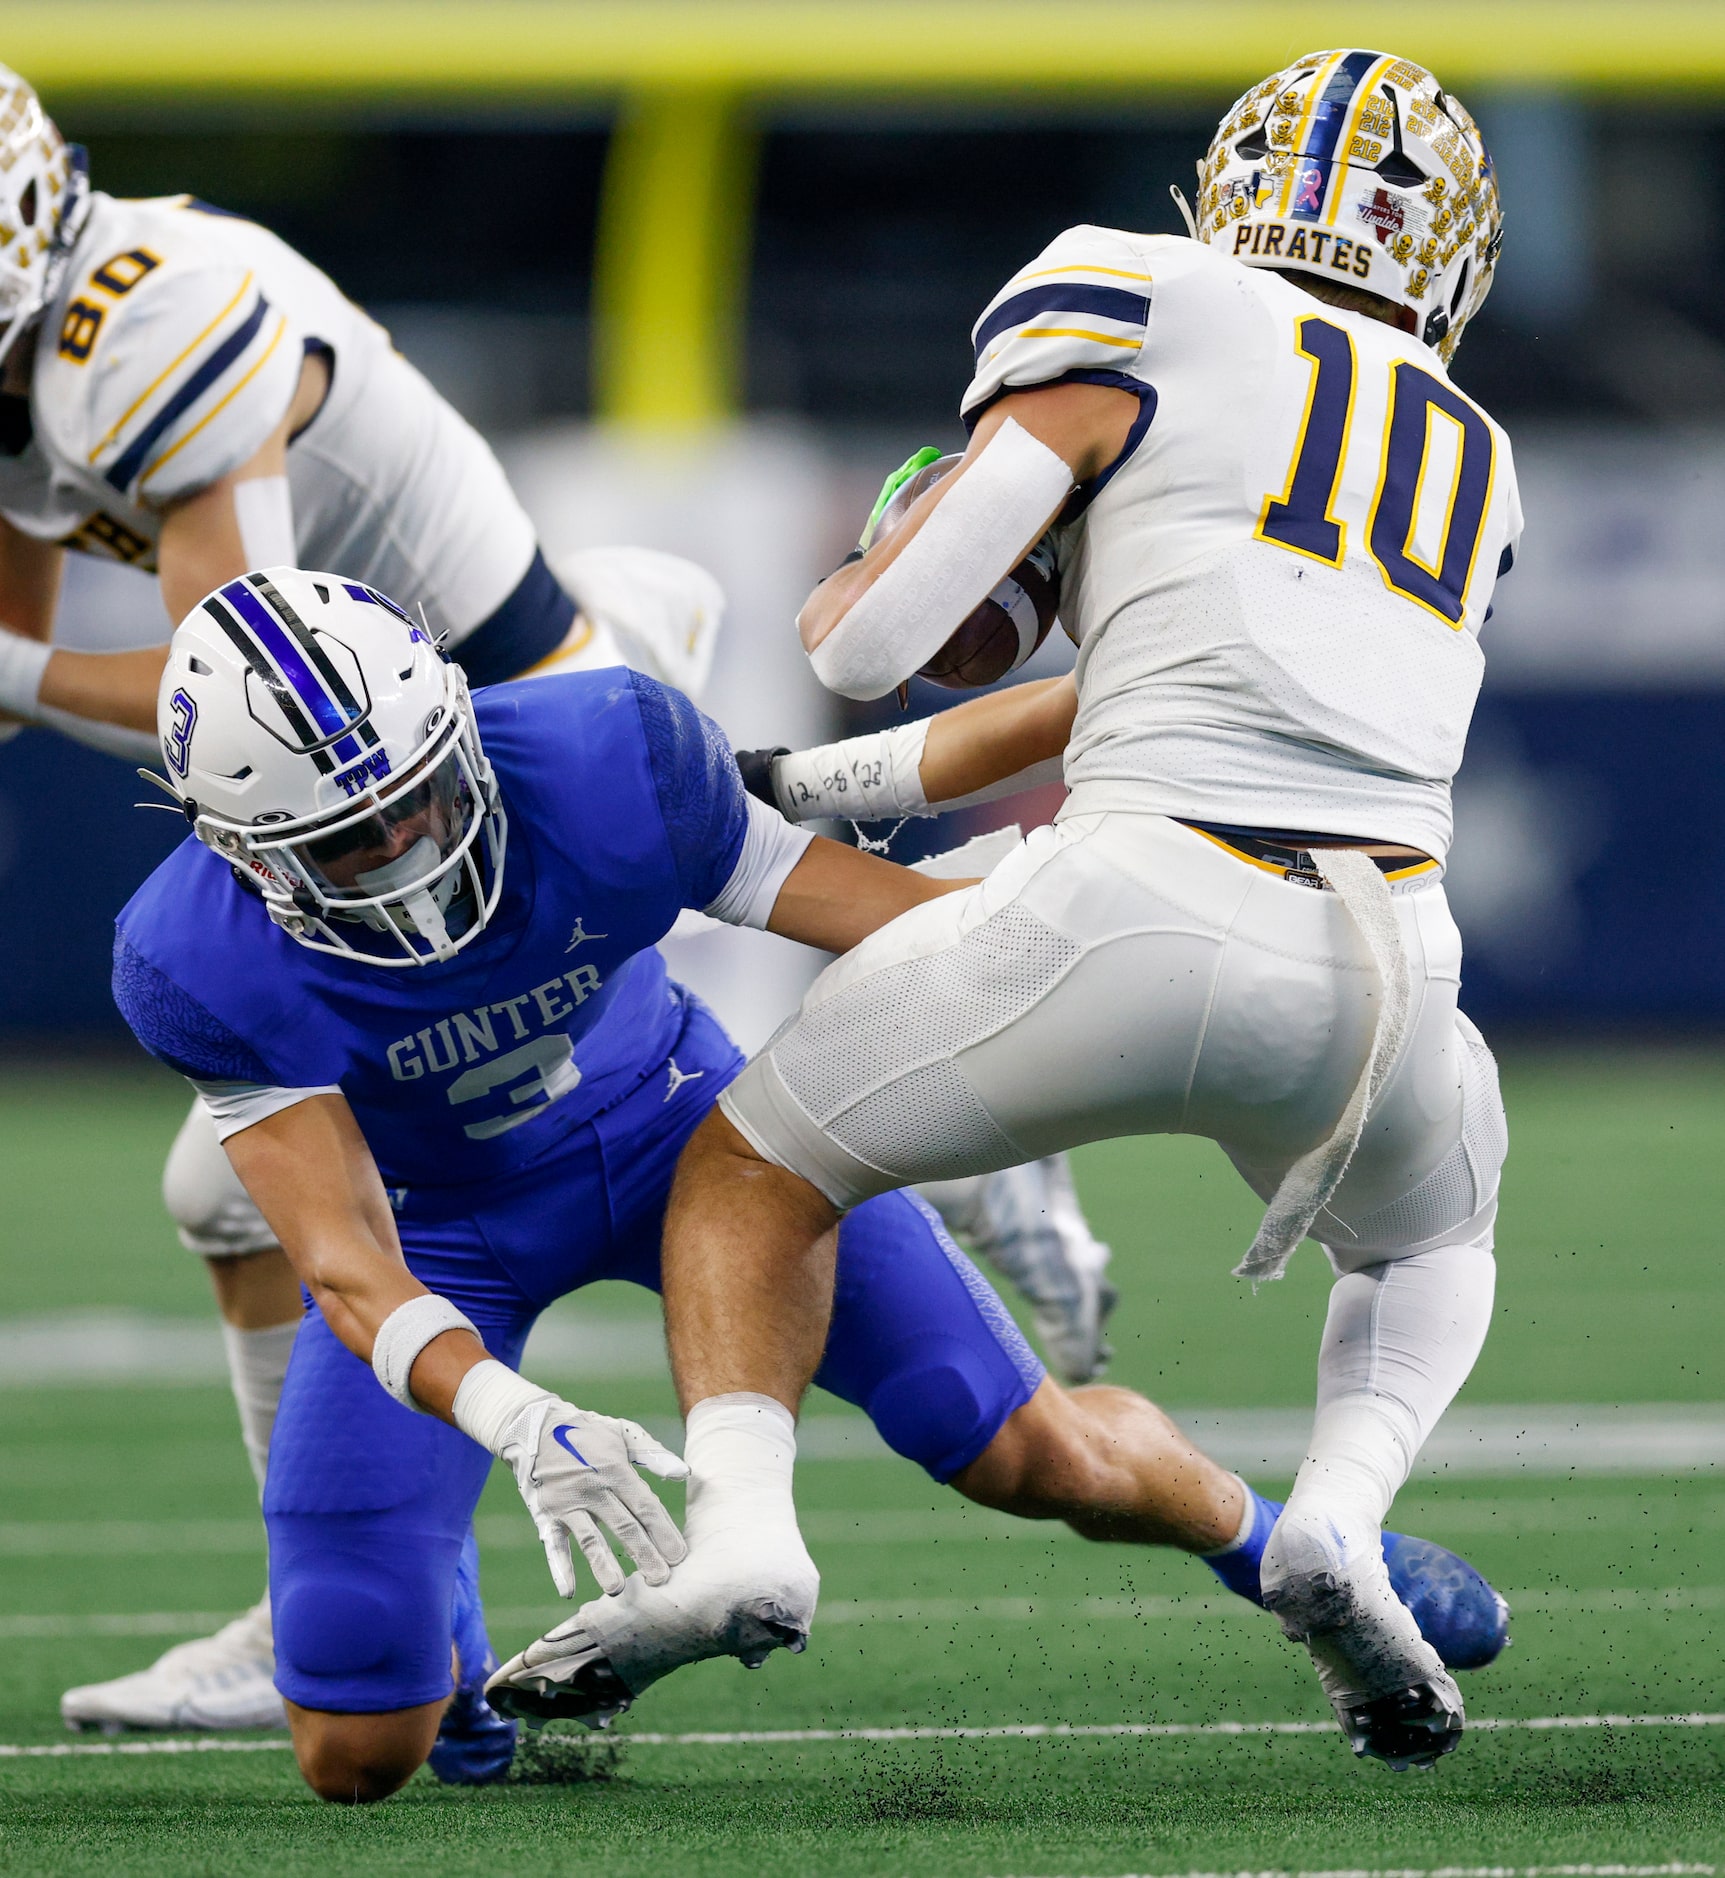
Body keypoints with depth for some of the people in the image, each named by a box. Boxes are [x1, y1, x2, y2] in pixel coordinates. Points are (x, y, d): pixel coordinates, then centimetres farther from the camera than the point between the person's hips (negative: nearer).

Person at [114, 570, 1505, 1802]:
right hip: (442, 1229, -1)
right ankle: (439, 1595, 29)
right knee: (357, 1756, -9)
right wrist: (516, 1423, -51)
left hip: (671, 1124, 1)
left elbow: (925, 928, -20)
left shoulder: (597, 763, -32)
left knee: (1029, 1455, -7)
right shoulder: (203, 968, -33)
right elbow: (349, 1270, -32)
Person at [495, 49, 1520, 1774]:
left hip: (1143, 924, -4)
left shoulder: (1142, 322, 8)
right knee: (1430, 1251, 36)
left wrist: (859, 590, 26)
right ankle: (1339, 1522, 7)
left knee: (753, 1170, 19)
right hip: (1387, 970, 4)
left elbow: (869, 643, 4)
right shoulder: (1473, 469, 25)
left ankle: (740, 1520, -6)